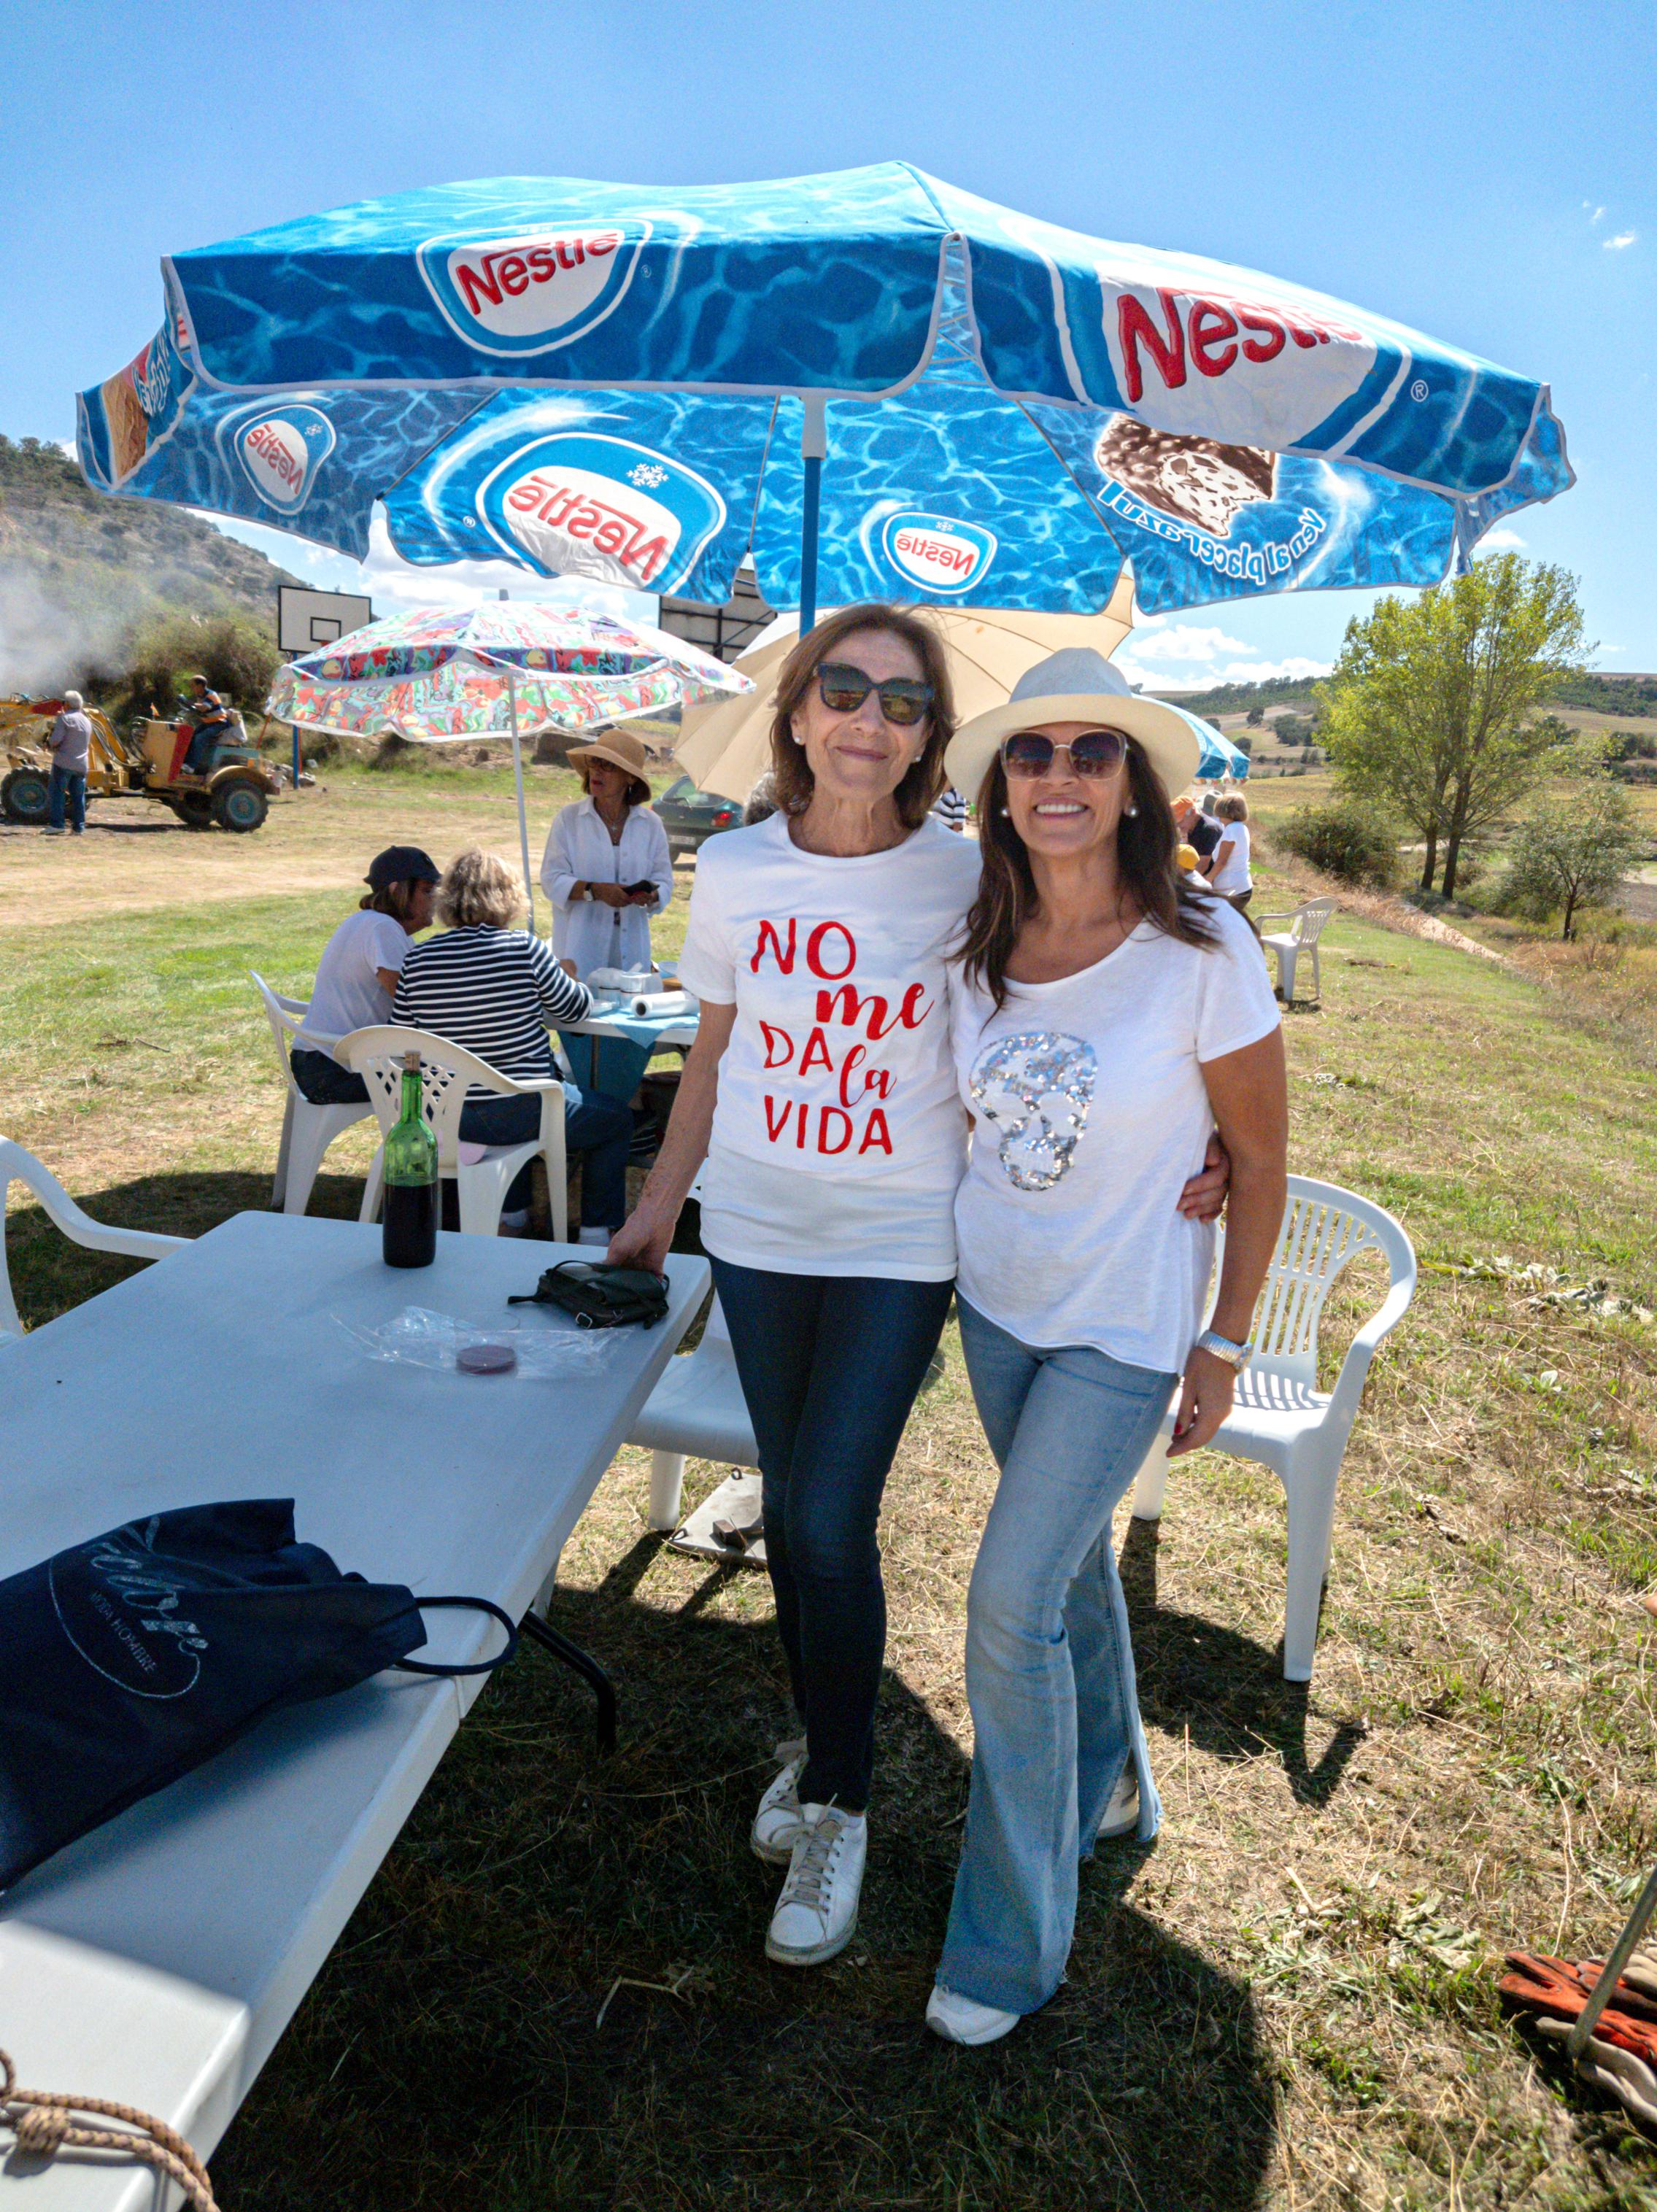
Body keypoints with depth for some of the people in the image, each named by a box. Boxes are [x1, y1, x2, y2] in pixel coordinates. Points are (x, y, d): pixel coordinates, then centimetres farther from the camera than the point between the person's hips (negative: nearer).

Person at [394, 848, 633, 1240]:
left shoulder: (415, 959, -5)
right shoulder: (526, 949, -14)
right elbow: (576, 1009, 1)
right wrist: (572, 981, 24)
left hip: (443, 1116, 5)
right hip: (519, 1114, -5)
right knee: (617, 1119, 20)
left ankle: (511, 1215, 42)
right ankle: (598, 1233, 20)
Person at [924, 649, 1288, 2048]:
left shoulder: (1203, 952, -19)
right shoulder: (979, 947, -5)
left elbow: (1260, 1157, -10)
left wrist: (1227, 1344, -7)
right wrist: (936, 1267, 9)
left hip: (1127, 1327, -5)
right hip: (996, 1302, 5)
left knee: (1012, 1603, -5)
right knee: (1069, 1557, 21)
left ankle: (1012, 1942, 17)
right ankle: (1110, 1784, 48)